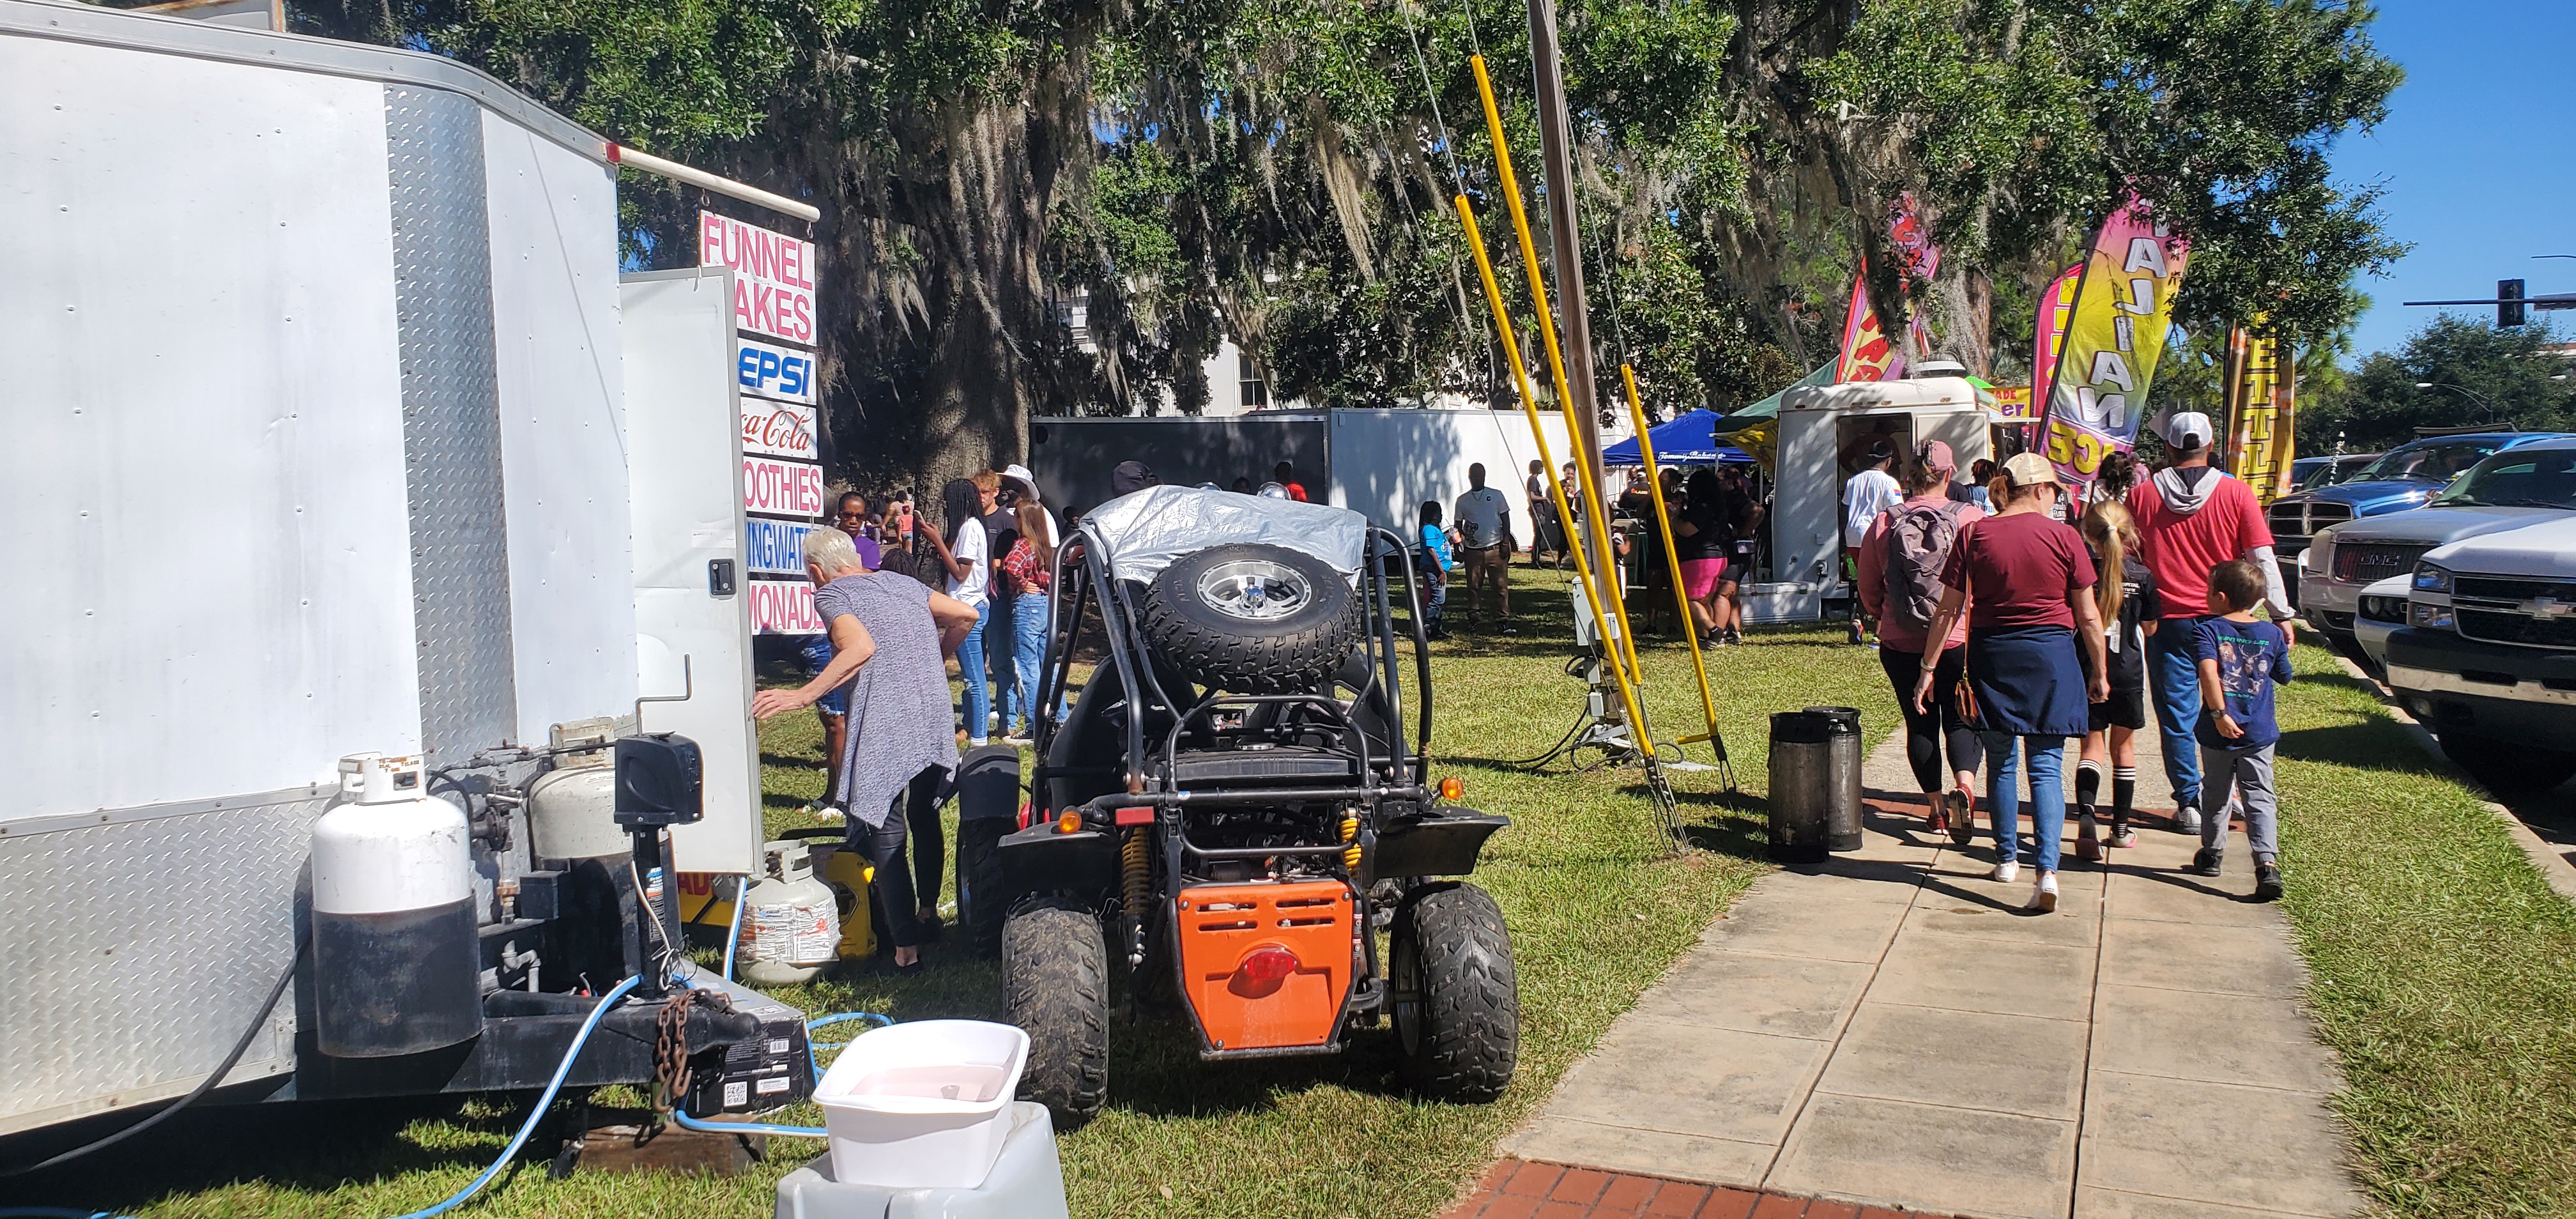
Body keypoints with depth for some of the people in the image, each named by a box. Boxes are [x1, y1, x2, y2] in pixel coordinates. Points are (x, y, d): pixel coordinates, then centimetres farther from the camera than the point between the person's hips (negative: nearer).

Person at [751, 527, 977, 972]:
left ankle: (907, 948, -2)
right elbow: (965, 615, 19)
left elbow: (861, 647, -18)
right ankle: (929, 910, 40)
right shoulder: (903, 584, 20)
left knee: (886, 836, -1)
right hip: (936, 722, 7)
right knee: (926, 819, 25)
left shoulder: (831, 593, 0)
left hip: (884, 730, -6)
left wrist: (803, 695, -21)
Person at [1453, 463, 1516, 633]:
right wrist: (1458, 541, -7)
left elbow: (1505, 520, 6)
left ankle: (1506, 621, -5)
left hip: (1495, 548, -1)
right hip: (1473, 550, 1)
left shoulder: (1496, 495, 5)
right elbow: (1459, 524, 11)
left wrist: (1506, 542, -3)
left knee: (1501, 586, -5)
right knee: (1474, 587, 4)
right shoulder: (1462, 500, 8)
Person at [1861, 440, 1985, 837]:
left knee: (1920, 724, 14)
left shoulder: (1882, 524, -3)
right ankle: (1965, 785, -16)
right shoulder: (1972, 519, -10)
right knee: (1962, 720, 9)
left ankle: (1935, 805, 20)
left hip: (1901, 646, 2)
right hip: (1962, 640, -1)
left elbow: (1869, 594, 6)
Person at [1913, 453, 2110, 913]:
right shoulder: (2064, 537, -5)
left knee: (2001, 763, 17)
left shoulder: (1974, 536, -3)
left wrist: (1929, 668, 5)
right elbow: (2088, 616, -1)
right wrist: (2098, 672, 10)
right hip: (2051, 655, -1)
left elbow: (1948, 610, -2)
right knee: (2045, 768, 1)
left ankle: (2007, 858, 28)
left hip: (1992, 655, 1)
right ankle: (2047, 870, -11)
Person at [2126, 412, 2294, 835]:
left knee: (2177, 717, 6)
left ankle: (2189, 804, 8)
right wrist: (2282, 614, 1)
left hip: (2169, 622, -1)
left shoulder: (2142, 496, -3)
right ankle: (2223, 797, 21)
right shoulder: (2234, 492, -5)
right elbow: (2262, 559, -4)